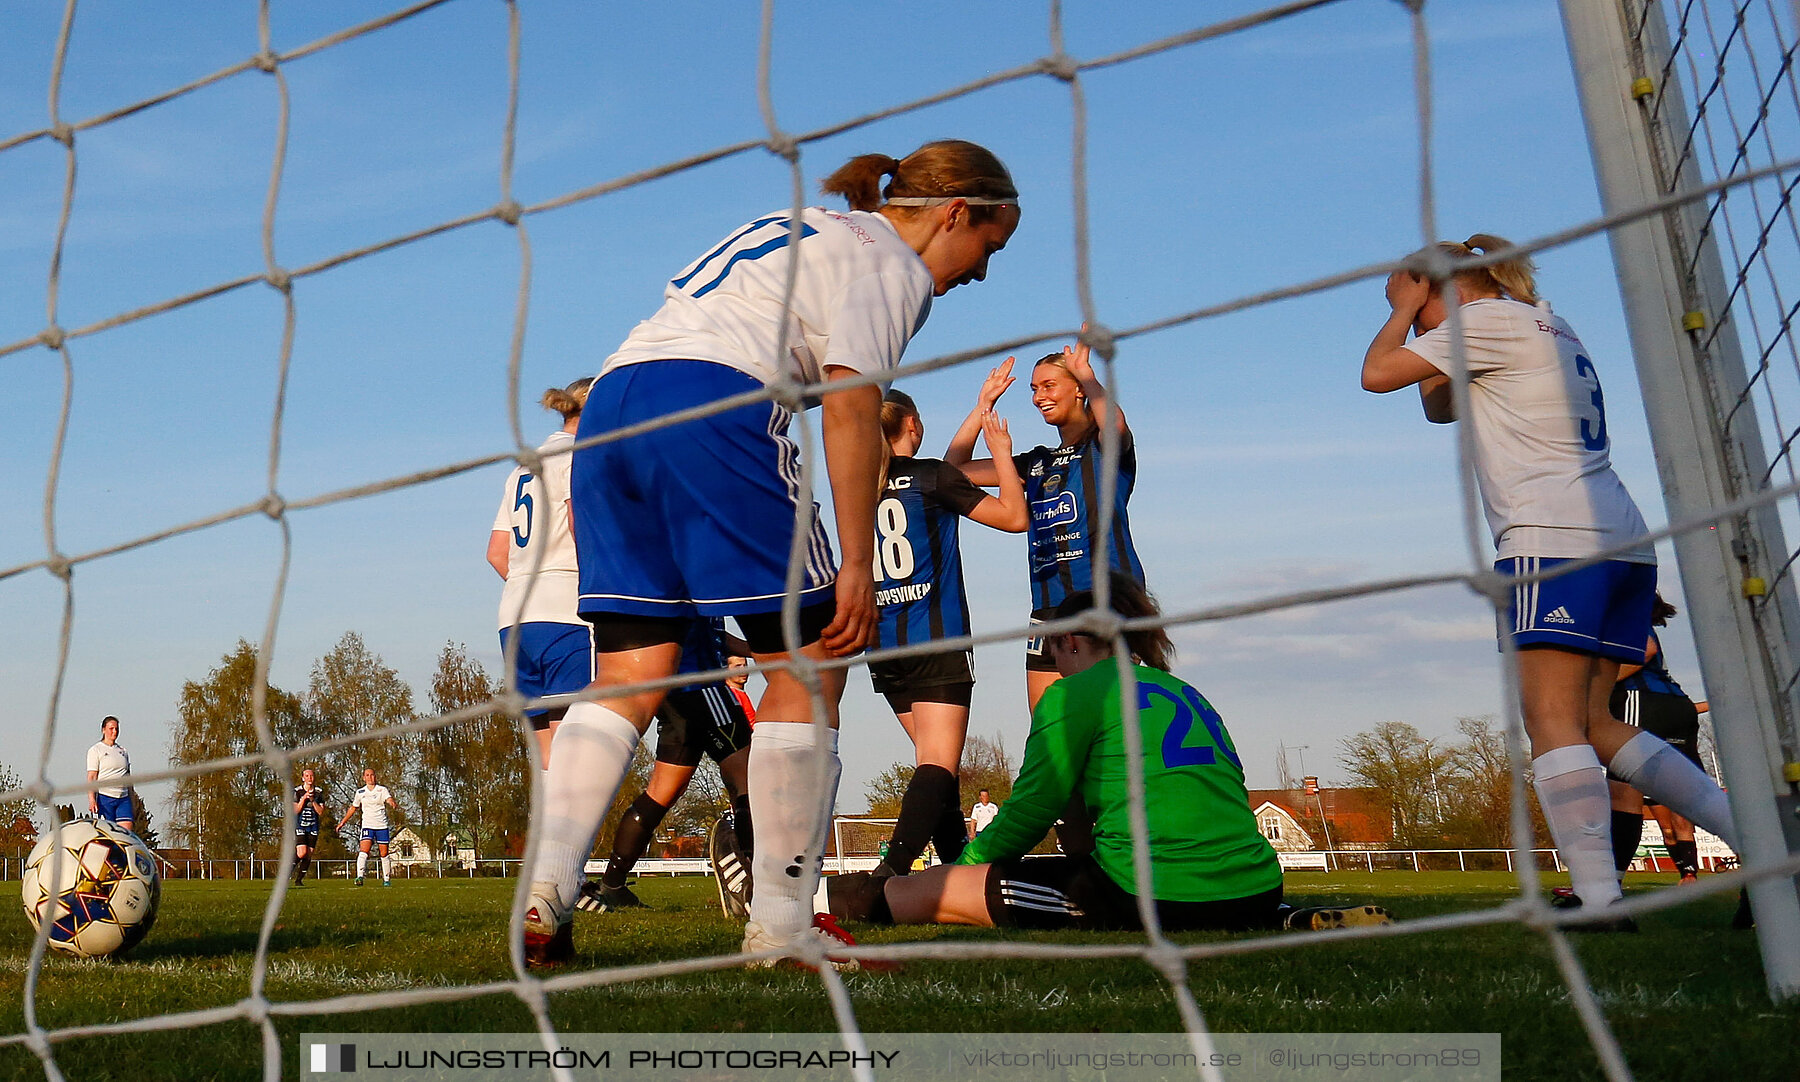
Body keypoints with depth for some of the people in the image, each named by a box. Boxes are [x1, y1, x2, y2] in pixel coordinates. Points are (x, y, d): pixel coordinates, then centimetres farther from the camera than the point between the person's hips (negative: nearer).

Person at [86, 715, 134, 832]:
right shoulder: (95, 750, 3)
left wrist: (132, 804, 18)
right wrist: (91, 799, -18)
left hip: (123, 798, 5)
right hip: (104, 797, -4)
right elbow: (91, 777, -5)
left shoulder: (122, 751, 19)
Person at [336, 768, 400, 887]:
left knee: (384, 854, 3)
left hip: (382, 825, -1)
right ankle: (360, 876, -30)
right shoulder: (360, 792, 7)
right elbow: (353, 808, 20)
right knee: (363, 851, -19)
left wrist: (394, 804, -41)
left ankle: (386, 879, 14)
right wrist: (343, 822, 22)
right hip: (367, 825, 1)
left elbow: (389, 800, -17)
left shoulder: (382, 790, 0)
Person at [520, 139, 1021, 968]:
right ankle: (782, 927, -1)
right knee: (810, 662, -1)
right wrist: (856, 565, -11)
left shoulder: (798, 231, 32)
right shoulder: (889, 258, 7)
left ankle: (542, 897, -5)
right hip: (710, 406, -8)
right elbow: (848, 404, -9)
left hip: (609, 402, 9)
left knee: (629, 679, 6)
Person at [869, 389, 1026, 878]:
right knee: (938, 764, -13)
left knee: (935, 760, 16)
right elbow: (1014, 517, 0)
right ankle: (891, 874, -29)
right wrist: (1002, 452, 14)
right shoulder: (930, 475, -5)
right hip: (936, 640, -7)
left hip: (883, 644, 7)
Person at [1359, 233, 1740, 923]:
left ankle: (1597, 895, -17)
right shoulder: (1544, 326, 28)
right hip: (1622, 540, 10)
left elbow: (1378, 373, -4)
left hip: (1553, 538, -9)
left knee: (1552, 719, -11)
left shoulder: (1491, 317, -1)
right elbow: (1440, 405, 34)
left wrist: (1405, 307, 12)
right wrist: (1429, 331, 24)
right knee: (1592, 725, 10)